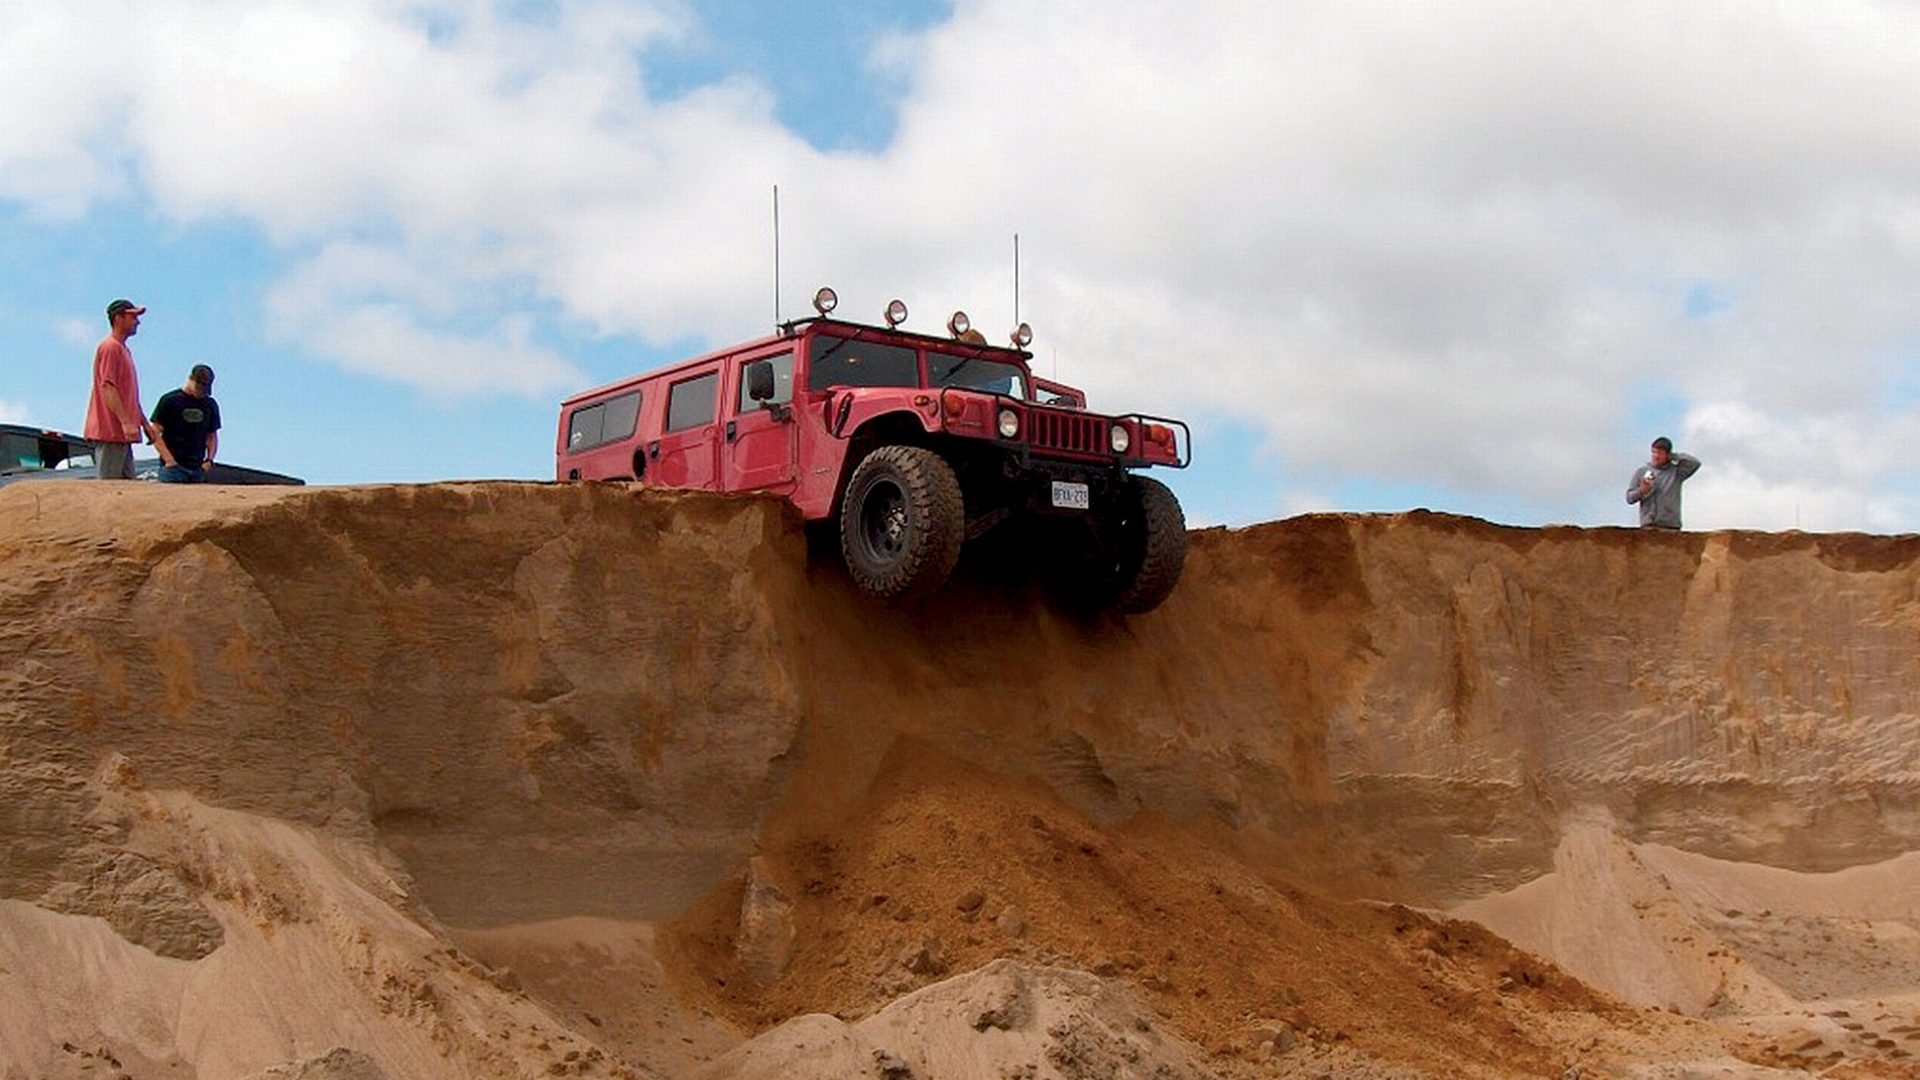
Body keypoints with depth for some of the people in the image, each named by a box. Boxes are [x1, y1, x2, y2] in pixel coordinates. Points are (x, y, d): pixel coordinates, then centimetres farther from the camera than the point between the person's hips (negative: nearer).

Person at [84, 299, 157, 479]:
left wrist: (145, 424, 22)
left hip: (122, 432, 10)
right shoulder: (110, 347, -10)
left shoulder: (124, 349, 21)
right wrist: (126, 422, -26)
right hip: (110, 431, -10)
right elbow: (108, 388, -20)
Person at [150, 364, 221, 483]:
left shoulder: (211, 405, 14)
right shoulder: (169, 400, 1)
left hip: (198, 469, 4)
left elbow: (212, 435, 20)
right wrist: (169, 460, -10)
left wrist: (209, 460, 3)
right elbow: (155, 433, -1)